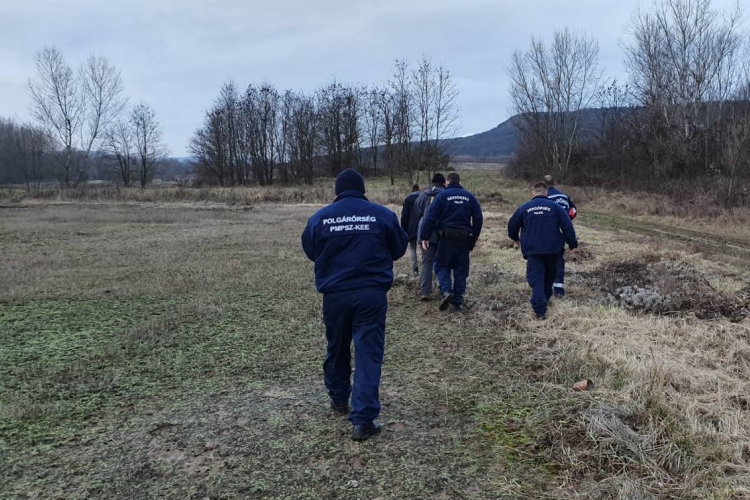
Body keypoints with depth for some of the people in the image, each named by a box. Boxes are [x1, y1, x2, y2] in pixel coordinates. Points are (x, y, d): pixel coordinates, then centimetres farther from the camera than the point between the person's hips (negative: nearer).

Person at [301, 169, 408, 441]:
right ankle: (363, 420, -1)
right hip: (371, 294, -1)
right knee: (368, 354, 1)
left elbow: (310, 252, 14)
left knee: (337, 349, 20)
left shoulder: (320, 217, 0)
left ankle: (339, 400, 39)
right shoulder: (382, 214, -2)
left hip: (335, 295, 2)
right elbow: (399, 249, 11)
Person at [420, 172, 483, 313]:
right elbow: (478, 219, 8)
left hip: (447, 237, -3)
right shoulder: (469, 197, 10)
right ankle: (458, 302, 12)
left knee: (442, 265, 12)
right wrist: (474, 238, 13)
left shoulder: (442, 195, -1)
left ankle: (446, 291, -11)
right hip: (464, 238, 3)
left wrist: (425, 237, -6)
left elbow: (431, 217, -8)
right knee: (461, 270, 11)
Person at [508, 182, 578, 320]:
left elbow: (512, 225, 12)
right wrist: (572, 243, 5)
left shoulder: (524, 208, 4)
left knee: (536, 278, -3)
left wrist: (515, 238, 33)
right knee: (549, 275, 24)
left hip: (532, 250, -1)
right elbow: (567, 226, -4)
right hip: (552, 249, 1)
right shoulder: (554, 206, 1)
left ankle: (540, 310, -16)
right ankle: (546, 298, 40)